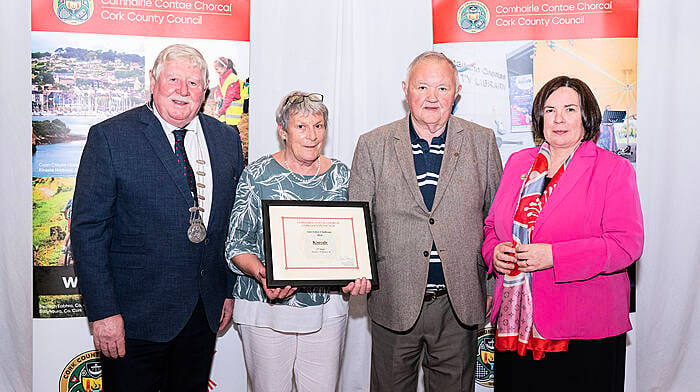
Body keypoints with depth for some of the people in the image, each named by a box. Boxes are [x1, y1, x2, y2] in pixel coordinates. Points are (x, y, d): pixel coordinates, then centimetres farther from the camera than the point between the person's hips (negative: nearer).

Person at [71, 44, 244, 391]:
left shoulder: (226, 140, 6)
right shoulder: (110, 136, -8)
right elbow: (88, 229, -10)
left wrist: (229, 291, 9)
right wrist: (103, 312, -14)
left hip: (205, 311, 4)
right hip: (136, 314, -4)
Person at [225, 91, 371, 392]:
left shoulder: (341, 176, 5)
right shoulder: (256, 175, -4)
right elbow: (237, 244, -5)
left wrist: (359, 273, -10)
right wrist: (261, 273, -24)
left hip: (326, 308, 2)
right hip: (265, 308, -2)